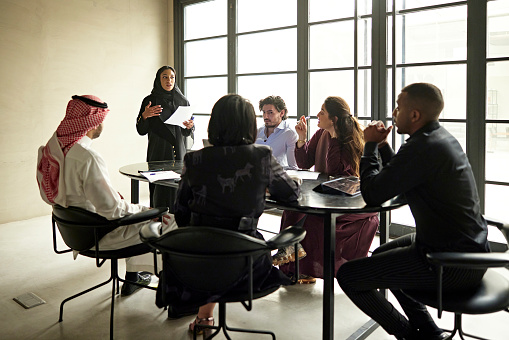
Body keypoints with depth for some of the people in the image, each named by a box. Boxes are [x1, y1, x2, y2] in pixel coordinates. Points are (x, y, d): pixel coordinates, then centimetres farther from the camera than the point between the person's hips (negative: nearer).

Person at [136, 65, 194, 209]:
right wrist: (144, 116, -18)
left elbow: (187, 133, 11)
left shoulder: (183, 102, 8)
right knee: (159, 191, -5)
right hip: (158, 154, -2)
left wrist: (190, 126, -11)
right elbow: (141, 131, 0)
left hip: (178, 153, 2)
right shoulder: (149, 101, 2)